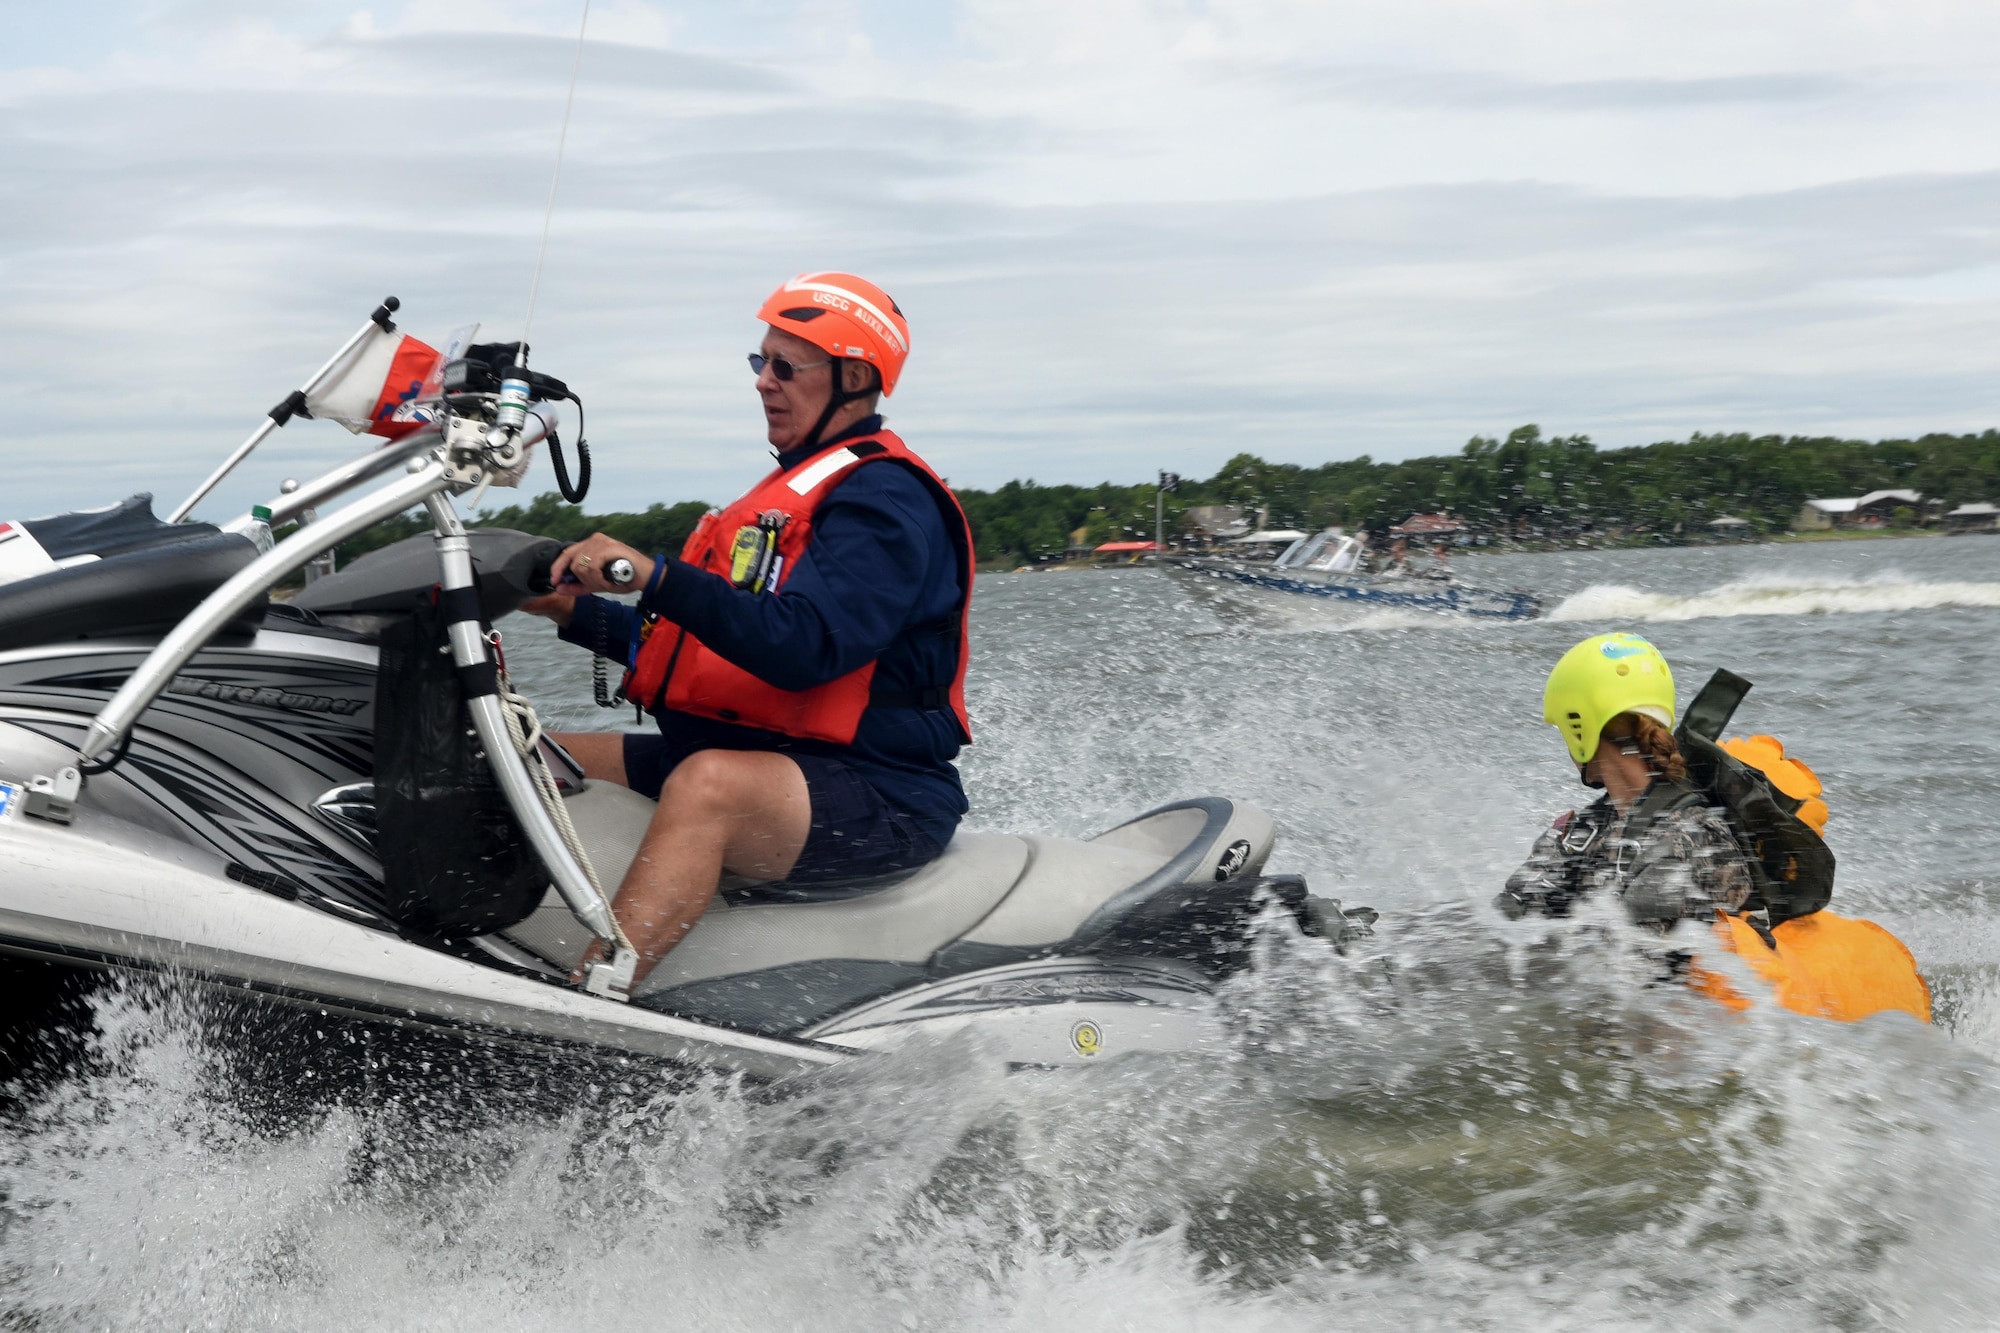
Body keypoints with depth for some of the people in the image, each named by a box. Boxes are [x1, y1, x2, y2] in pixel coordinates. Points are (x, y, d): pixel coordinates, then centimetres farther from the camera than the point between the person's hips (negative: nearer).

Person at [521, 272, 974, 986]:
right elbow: (699, 644, 22)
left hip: (878, 797, -11)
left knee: (708, 783, -39)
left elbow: (803, 647, -27)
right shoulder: (800, 486, 21)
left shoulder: (885, 498, -11)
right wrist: (570, 609, 13)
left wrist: (655, 576, -33)